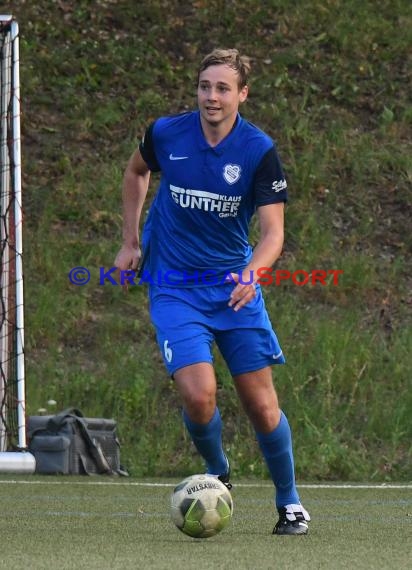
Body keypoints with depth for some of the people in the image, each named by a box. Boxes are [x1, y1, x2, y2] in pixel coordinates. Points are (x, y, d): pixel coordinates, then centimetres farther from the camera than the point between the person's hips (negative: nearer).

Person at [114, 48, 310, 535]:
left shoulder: (260, 151, -11)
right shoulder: (165, 134, -7)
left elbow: (272, 231, -11)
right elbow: (136, 171, 17)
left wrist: (250, 274, -31)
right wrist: (130, 242, 13)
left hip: (235, 286, 0)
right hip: (173, 288, 0)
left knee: (261, 404, 0)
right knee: (198, 396, -18)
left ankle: (290, 504, 20)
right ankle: (217, 473, 13)